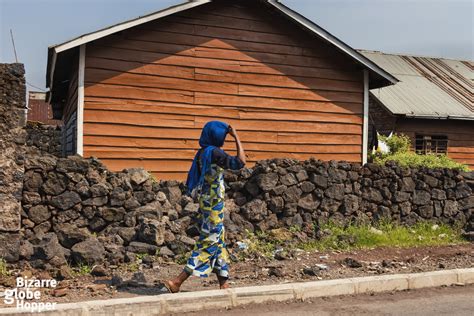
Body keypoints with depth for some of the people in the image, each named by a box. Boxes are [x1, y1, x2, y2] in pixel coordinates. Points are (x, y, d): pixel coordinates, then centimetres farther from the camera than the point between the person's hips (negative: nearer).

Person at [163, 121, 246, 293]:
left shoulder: (202, 152, 10)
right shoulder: (214, 152, -17)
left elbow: (190, 182, 16)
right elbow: (240, 162, -27)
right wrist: (237, 138, -19)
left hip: (205, 203, 9)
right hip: (214, 205, -9)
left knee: (219, 243, 15)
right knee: (208, 244, -3)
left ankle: (223, 284, 23)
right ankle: (177, 282, -3)